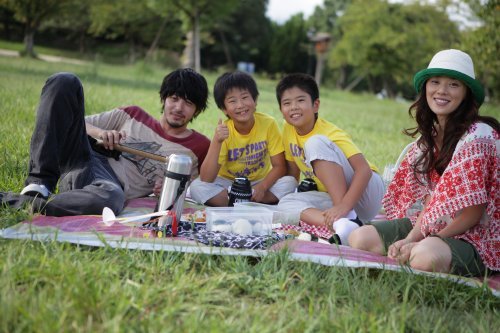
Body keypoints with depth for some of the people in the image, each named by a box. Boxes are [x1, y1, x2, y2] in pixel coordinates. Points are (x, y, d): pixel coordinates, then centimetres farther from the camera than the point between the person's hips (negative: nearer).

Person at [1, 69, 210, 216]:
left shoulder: (198, 147, 12)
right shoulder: (134, 115, 20)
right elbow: (79, 122, 22)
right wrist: (99, 133, -1)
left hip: (112, 184, -4)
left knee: (110, 200, -46)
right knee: (64, 81, -12)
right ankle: (40, 183, -22)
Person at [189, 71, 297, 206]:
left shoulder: (268, 124, -15)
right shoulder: (223, 131, -16)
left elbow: (280, 166, -11)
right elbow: (206, 179, -24)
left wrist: (262, 187, -30)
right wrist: (216, 141, -36)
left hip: (260, 182, 0)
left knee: (290, 183, -26)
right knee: (197, 186, -26)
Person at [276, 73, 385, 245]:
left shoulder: (330, 134, -20)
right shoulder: (289, 130, 1)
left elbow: (364, 169, -31)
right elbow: (293, 170, 13)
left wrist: (344, 206, -42)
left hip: (366, 190, -7)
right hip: (332, 197, 7)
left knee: (315, 143, -26)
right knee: (286, 203, -18)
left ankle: (348, 217, -34)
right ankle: (339, 225, -39)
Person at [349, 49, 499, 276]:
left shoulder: (477, 136, -17)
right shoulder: (431, 134, 6)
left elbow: (473, 211, -20)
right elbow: (430, 198, 4)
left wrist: (418, 242, -19)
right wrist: (411, 238, -13)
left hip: (474, 235, -7)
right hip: (434, 226, 7)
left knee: (426, 256, -38)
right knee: (359, 238, -3)